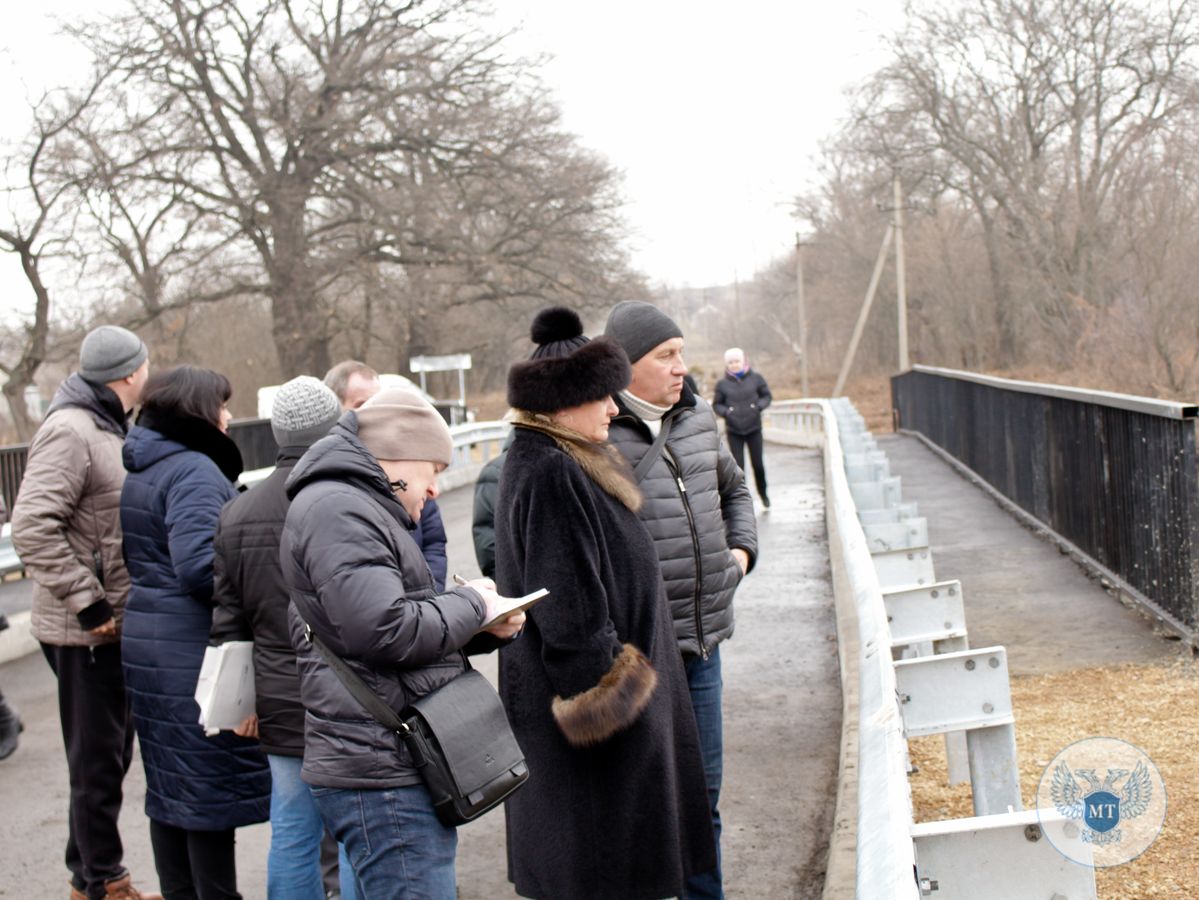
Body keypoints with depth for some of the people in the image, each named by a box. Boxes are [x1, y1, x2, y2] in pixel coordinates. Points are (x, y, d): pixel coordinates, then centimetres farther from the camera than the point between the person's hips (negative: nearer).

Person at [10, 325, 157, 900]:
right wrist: (87, 603, -22)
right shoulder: (69, 432, -18)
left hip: (114, 625, 10)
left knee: (109, 757, 18)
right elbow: (32, 528, -25)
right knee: (97, 762, 1)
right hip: (84, 632, -10)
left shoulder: (105, 428, 14)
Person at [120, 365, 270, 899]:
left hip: (146, 642, 10)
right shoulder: (193, 470, -15)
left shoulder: (138, 471, 15)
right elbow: (197, 563, -25)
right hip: (194, 650, -10)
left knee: (169, 788, 15)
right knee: (212, 792, -2)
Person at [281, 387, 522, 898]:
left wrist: (483, 624, 6)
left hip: (403, 765, 11)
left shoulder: (365, 509, 22)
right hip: (381, 775, -11)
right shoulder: (336, 509, -14)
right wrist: (471, 605, -7)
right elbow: (385, 631, -23)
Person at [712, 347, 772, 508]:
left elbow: (766, 395, 6)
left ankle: (763, 493, 31)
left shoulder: (755, 378, -3)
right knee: (738, 466, -3)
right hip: (734, 431, -1)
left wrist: (759, 406, -13)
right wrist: (726, 412, -15)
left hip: (754, 429, 1)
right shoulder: (722, 384, -5)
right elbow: (716, 405, 4)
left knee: (757, 464, 6)